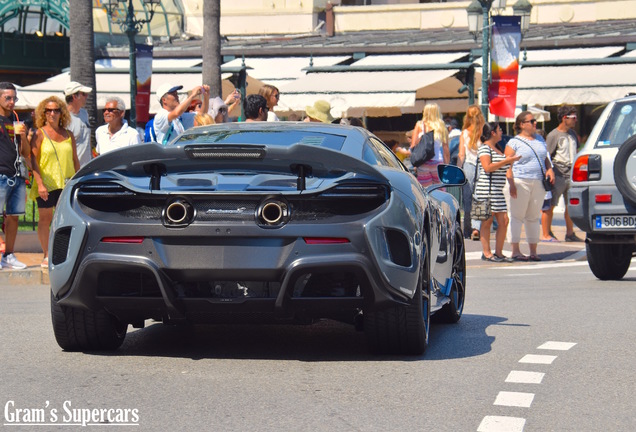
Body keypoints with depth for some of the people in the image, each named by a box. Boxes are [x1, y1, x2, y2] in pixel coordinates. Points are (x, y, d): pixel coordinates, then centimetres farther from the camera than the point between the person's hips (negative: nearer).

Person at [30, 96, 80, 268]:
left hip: (67, 183, 3)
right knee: (45, 218, 3)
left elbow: (75, 160, 16)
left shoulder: (68, 135, 11)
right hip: (46, 184, -3)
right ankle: (47, 256, 11)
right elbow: (33, 160, -6)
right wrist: (39, 183, -15)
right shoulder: (39, 134, -1)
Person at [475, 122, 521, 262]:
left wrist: (511, 160, 20)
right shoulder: (484, 148, -7)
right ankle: (486, 253, 0)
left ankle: (498, 252, 10)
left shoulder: (496, 149, 21)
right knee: (487, 221, -4)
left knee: (504, 221, 4)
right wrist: (506, 161, -17)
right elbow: (488, 167, -19)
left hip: (498, 191, 9)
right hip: (487, 189, -9)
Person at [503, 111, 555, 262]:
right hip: (519, 183, -6)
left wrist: (550, 169, 6)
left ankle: (533, 251, 13)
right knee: (516, 216, -4)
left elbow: (545, 158, 27)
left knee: (534, 217, 9)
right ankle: (515, 251, -3)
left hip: (538, 183, 6)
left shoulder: (539, 140, 18)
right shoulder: (514, 142, -2)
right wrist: (511, 184, -19)